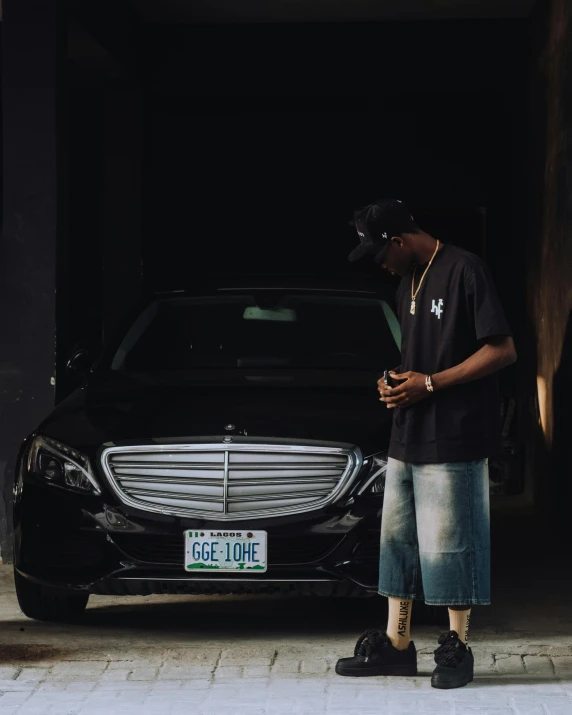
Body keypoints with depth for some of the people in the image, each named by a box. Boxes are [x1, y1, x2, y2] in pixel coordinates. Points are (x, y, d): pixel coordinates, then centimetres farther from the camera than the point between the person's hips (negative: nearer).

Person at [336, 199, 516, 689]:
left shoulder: (464, 271, -12)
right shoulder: (410, 284, 15)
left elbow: (503, 351, -16)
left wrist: (429, 384, -17)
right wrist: (399, 382, 3)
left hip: (454, 440, -9)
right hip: (408, 437, 9)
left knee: (450, 544, -4)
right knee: (398, 539, 10)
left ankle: (457, 650, 5)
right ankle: (396, 645, 17)